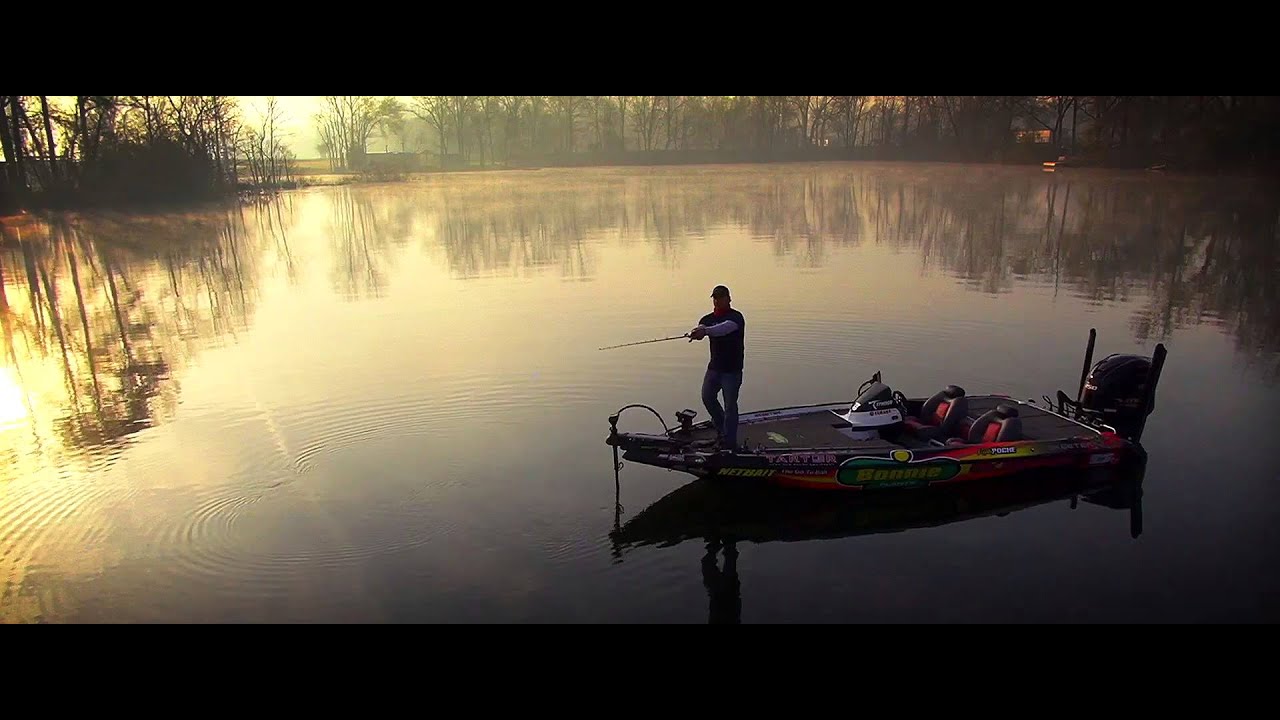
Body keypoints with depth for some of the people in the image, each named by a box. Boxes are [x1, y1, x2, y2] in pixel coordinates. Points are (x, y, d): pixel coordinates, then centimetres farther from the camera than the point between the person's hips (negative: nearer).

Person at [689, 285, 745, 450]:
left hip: (732, 369, -6)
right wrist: (697, 333, -39)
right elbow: (701, 329, -13)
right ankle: (721, 426, 30)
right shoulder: (708, 318, 7)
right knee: (707, 397, 6)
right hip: (715, 366, 6)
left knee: (730, 404, -1)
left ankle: (729, 441, 9)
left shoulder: (735, 317, -12)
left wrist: (706, 330, -51)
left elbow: (725, 327, -34)